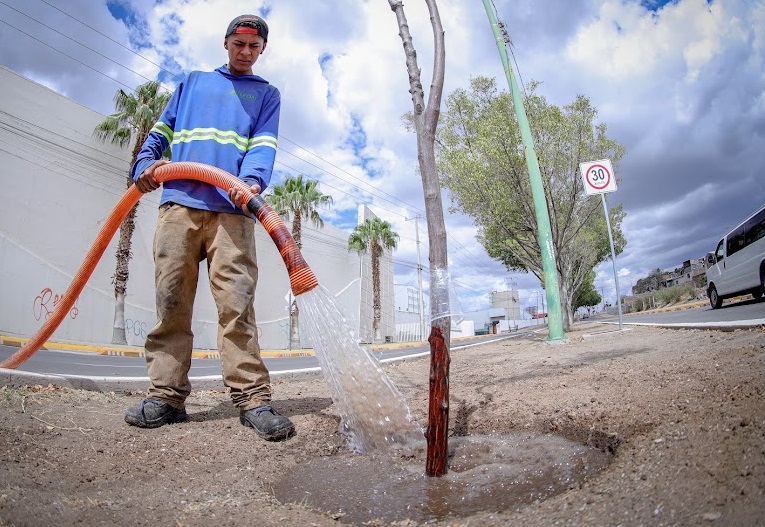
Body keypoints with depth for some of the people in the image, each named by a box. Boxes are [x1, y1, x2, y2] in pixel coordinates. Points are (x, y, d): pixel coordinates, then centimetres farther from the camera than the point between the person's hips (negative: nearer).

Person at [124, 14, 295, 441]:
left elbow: (264, 145, 3)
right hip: (178, 203, 3)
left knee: (236, 304, -13)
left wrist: (253, 180, -18)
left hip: (231, 210, -3)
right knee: (171, 303, -1)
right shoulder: (194, 82, 29)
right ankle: (167, 395, 5)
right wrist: (146, 161, 5)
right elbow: (162, 129, 26)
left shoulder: (267, 94, 21)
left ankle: (254, 398, -13)